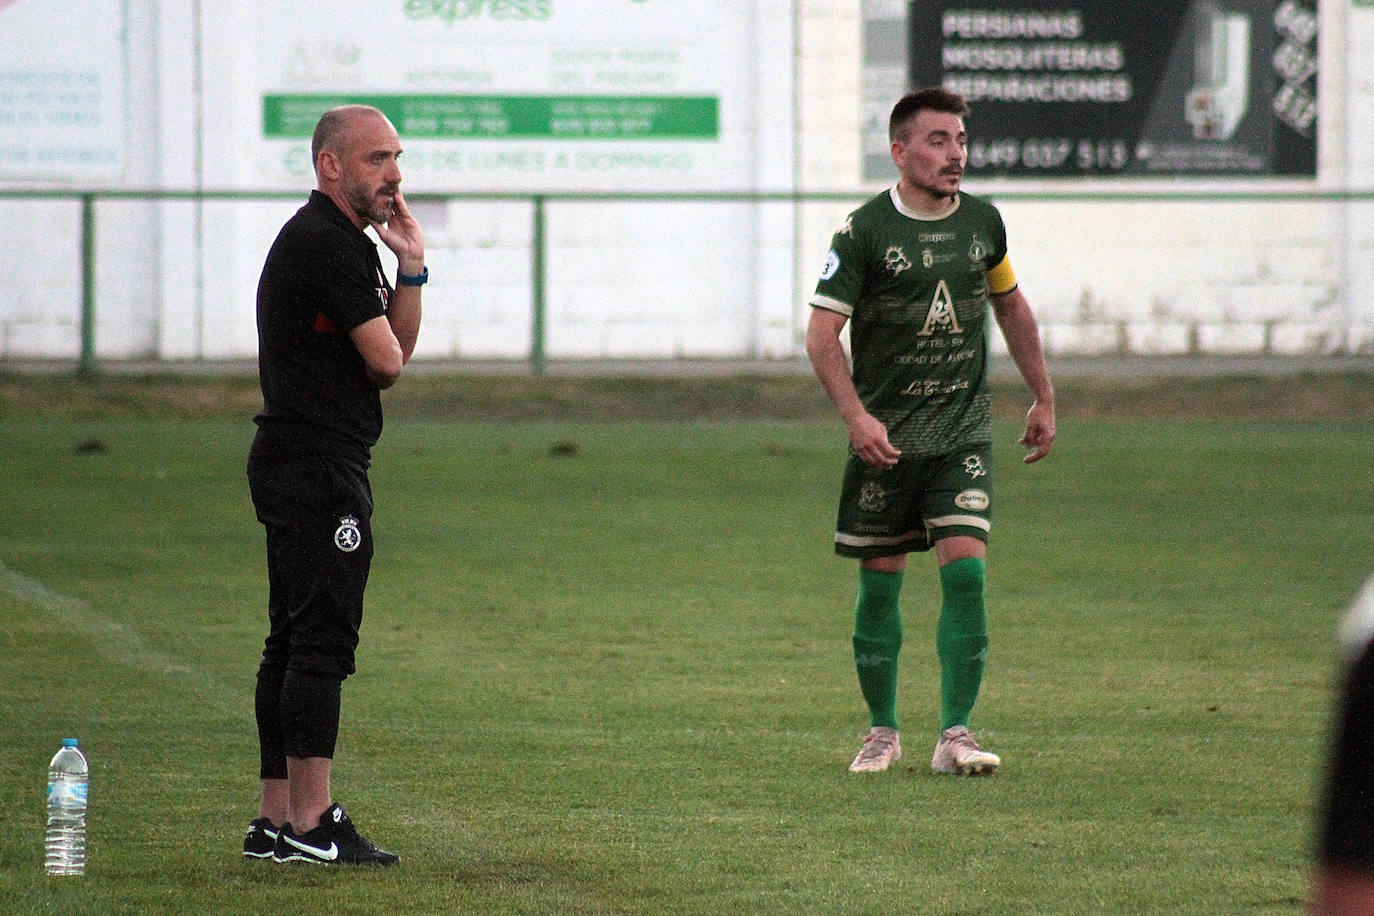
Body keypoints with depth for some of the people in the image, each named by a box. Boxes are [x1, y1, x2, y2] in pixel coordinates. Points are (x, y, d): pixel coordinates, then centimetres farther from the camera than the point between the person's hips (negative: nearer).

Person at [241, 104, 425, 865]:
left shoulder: (348, 244, 19)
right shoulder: (324, 245, -14)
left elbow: (397, 352, 16)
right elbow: (386, 362, -15)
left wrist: (411, 268, 5)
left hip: (295, 465, 11)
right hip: (319, 467, -11)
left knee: (295, 643, 12)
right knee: (321, 640, -11)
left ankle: (276, 818, 15)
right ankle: (309, 823, -12)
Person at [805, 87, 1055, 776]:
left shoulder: (982, 222, 5)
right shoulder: (863, 230, -8)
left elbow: (1010, 306, 22)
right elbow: (822, 334, -10)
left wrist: (1043, 397, 22)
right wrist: (855, 415, -22)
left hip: (963, 433, 2)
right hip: (884, 434, -2)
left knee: (966, 570, -12)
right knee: (880, 583, 4)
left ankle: (955, 735, -9)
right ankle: (883, 731, 19)